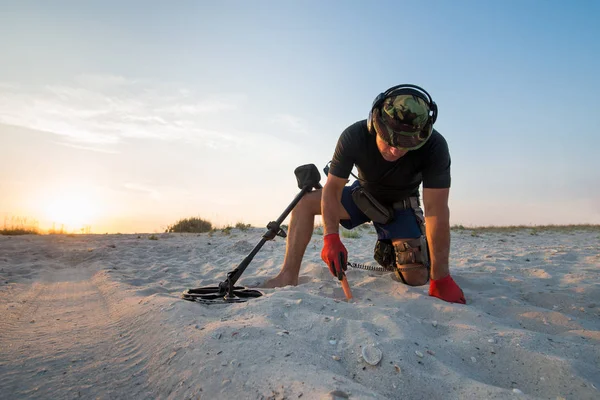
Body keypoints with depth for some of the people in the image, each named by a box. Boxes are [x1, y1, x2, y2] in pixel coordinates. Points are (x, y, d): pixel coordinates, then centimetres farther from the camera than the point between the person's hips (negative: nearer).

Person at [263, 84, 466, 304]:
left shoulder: (435, 147, -34)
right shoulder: (354, 136, -31)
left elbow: (436, 212, -34)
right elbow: (332, 188, -25)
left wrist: (441, 278, -34)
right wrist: (331, 237, -39)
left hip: (400, 205, -1)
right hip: (363, 194, 1)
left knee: (416, 277, -15)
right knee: (305, 201, -19)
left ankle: (389, 252, 19)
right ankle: (289, 275, -18)